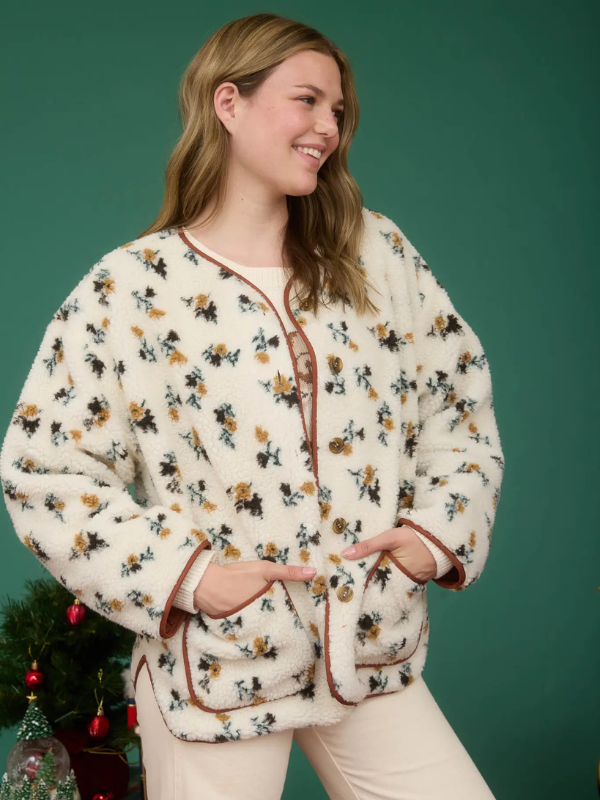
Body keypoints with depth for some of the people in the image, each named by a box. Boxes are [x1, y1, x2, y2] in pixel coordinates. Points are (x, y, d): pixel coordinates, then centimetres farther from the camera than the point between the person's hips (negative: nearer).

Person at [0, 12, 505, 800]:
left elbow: (460, 399, 11)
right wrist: (183, 574, -14)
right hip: (216, 667, -3)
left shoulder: (378, 253, 4)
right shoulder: (126, 290, -7)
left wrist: (440, 527, -3)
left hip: (371, 654, 4)